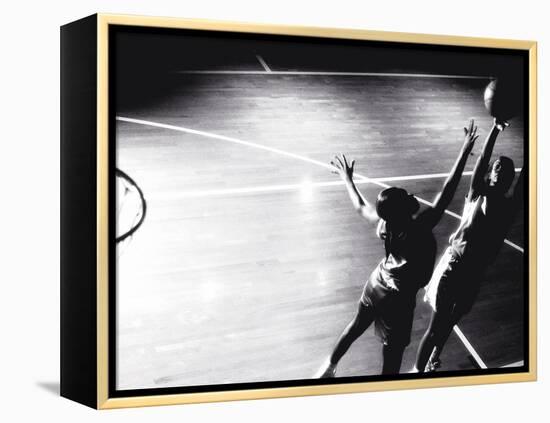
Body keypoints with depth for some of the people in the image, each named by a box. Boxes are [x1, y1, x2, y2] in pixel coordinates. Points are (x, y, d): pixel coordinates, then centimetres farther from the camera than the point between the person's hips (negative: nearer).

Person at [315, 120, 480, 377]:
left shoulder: (385, 225, -17)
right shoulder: (421, 227, -31)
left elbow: (360, 206, 3)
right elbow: (447, 192, -30)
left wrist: (347, 179, 20)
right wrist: (466, 150, -27)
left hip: (375, 286, 6)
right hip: (399, 300, -6)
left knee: (356, 326, 30)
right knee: (392, 359, 8)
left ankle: (329, 366, 50)